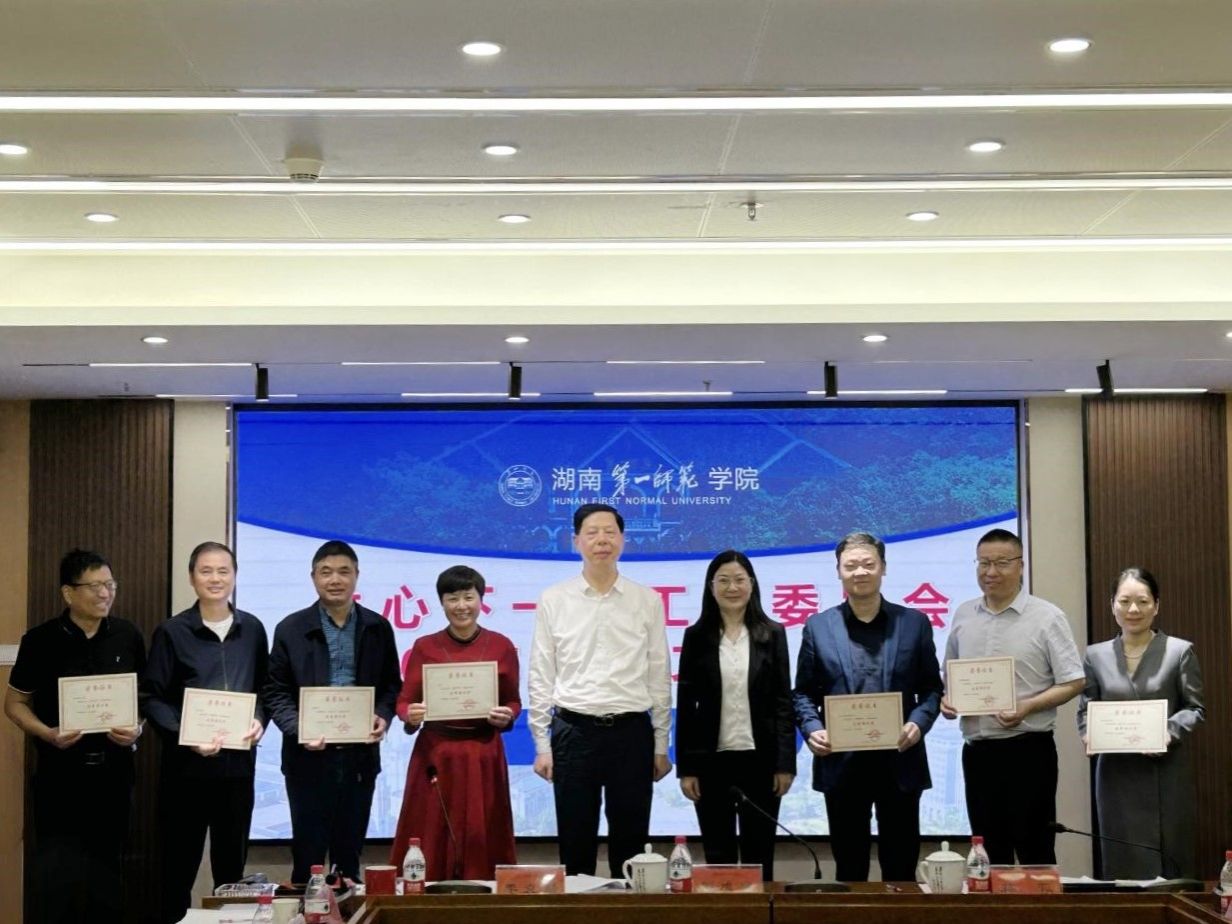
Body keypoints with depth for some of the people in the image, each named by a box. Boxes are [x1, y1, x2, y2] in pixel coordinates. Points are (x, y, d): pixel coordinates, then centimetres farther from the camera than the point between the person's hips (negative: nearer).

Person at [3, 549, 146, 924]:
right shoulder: (41, 640, -5)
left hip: (114, 770, 3)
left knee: (106, 865, 10)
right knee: (55, 870, -5)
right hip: (60, 772, -3)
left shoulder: (128, 636, 3)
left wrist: (137, 729, -6)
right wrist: (48, 734, -15)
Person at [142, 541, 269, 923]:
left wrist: (259, 720, -6)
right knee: (180, 861, 3)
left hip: (238, 761, 3)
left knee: (232, 860, 12)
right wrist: (185, 736, -19)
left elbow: (265, 688, 14)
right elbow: (152, 698, -6)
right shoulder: (171, 632, -3)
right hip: (186, 764, -3)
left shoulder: (252, 629, 7)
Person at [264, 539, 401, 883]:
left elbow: (392, 685, 10)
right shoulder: (291, 629, 0)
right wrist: (298, 730, -16)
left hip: (360, 754, 2)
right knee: (308, 850, 4)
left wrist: (383, 717, -9)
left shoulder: (377, 628, 6)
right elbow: (275, 691, -1)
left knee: (350, 849, 11)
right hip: (310, 756, -2)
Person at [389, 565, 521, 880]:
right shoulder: (425, 647, 2)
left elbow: (513, 701, 10)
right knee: (430, 843, -1)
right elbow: (404, 701, 3)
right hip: (435, 756, 0)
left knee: (481, 841, 2)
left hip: (484, 756, 0)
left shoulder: (501, 646, 3)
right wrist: (411, 715, -19)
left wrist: (506, 716, -11)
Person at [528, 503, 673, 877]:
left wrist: (661, 745, 4)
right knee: (575, 844, 5)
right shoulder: (553, 600, 4)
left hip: (631, 731, 0)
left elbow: (659, 677, 6)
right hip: (574, 731, 0)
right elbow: (541, 678, 4)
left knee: (631, 842, 6)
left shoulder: (647, 601, 4)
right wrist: (542, 744, 0)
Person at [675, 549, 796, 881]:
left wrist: (786, 763, -4)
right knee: (718, 855, 6)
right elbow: (685, 705, 2)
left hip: (759, 758, 0)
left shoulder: (772, 634, 3)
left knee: (759, 854, 6)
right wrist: (685, 767, -3)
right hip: (711, 760, 0)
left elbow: (783, 702, 2)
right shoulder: (696, 636, 3)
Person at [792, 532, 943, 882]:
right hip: (842, 764, 0)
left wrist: (919, 723, -11)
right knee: (849, 870, 8)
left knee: (901, 871, 5)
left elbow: (931, 688, 7)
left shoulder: (914, 623, 6)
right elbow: (804, 693, 8)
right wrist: (812, 729, -10)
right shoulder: (818, 627, 6)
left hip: (899, 762, 0)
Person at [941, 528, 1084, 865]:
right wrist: (947, 700, -2)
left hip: (1028, 749, -5)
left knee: (1034, 851, 0)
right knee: (989, 853, 11)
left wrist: (1027, 707, -21)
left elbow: (1072, 683, -7)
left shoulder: (1046, 617, -6)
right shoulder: (963, 616, 9)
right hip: (977, 750, 5)